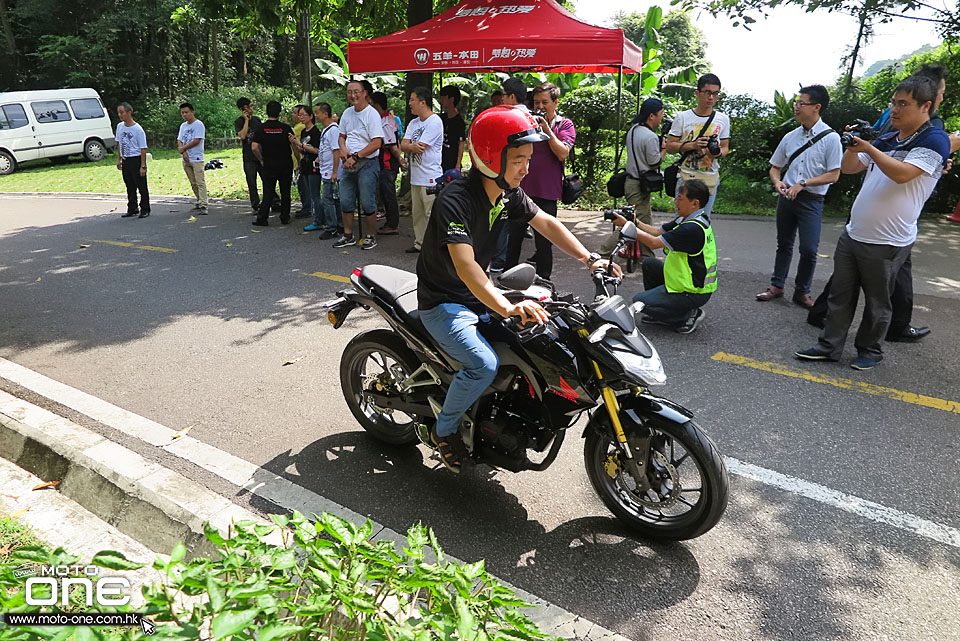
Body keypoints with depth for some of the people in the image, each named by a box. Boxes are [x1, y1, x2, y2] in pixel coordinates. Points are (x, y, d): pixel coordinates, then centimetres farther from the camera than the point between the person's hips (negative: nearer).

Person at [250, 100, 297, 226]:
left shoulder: (261, 128, -3)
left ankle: (262, 218, -1)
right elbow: (294, 146, -7)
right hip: (285, 164, -1)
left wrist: (261, 160, 6)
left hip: (268, 165, 1)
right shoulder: (286, 128, -6)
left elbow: (254, 148, -8)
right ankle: (285, 218, 15)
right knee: (285, 192, 10)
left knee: (268, 192, 5)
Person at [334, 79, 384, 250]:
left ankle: (371, 236, 12)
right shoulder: (347, 113, 12)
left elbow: (376, 143, -16)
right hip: (348, 163, 7)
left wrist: (355, 157, -16)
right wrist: (343, 149, 0)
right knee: (345, 202, 9)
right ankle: (348, 236, 22)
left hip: (367, 163, -7)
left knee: (367, 203, -2)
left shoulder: (372, 114, -9)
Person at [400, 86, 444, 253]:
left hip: (430, 178, -9)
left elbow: (419, 148, -17)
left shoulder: (434, 122, -11)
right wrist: (412, 146, -13)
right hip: (415, 177, 9)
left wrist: (409, 147, 1)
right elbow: (403, 145, 8)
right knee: (417, 214, 14)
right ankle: (419, 243, 23)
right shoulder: (413, 123, 17)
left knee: (432, 215, -7)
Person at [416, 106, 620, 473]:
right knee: (484, 363, -27)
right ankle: (444, 430, -1)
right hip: (443, 302, -8)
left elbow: (546, 223, 7)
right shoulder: (455, 200, -27)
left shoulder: (508, 193, -1)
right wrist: (508, 309, -51)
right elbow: (465, 266, -38)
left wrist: (589, 258, -5)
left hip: (480, 293, 8)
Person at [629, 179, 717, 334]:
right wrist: (636, 222, -6)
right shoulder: (687, 219, 4)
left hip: (695, 292, -10)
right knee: (649, 263, 18)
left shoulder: (694, 228, -28)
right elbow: (657, 231, 8)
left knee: (639, 302, -9)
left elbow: (654, 243, -26)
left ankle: (689, 315, -2)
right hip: (690, 279, 10)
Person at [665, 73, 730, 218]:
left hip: (710, 178, 2)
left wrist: (718, 153, -12)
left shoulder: (723, 119, 7)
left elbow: (725, 147, 13)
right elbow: (669, 146, -1)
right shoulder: (683, 117, -1)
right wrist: (693, 145, -17)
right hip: (686, 176, -2)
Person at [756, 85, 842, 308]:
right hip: (786, 196, 4)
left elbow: (833, 175, -8)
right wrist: (777, 182, -6)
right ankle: (777, 286, 24)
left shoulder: (831, 138, -6)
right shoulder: (790, 137, 7)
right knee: (784, 244, 13)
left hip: (812, 200, -4)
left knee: (809, 249, -7)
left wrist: (803, 183, -18)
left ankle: (802, 292, 10)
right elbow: (775, 167, 16)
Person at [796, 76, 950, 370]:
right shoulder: (886, 140, 15)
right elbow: (848, 168, 16)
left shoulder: (935, 141, -8)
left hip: (886, 244, -7)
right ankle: (829, 346, 18)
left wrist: (870, 149, -18)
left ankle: (870, 351, 22)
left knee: (877, 302, 6)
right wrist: (854, 144, -1)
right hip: (853, 234, 7)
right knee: (840, 295, 9)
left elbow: (902, 173, -22)